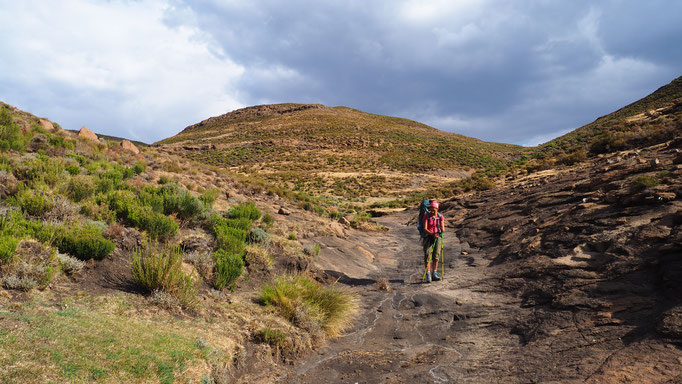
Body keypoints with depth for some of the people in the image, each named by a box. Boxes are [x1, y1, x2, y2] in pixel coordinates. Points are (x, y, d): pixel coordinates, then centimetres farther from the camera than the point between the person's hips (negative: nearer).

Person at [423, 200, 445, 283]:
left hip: (438, 237, 2)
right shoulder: (426, 217, -5)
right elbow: (425, 229, -14)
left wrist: (442, 229, -30)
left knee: (436, 255, -8)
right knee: (428, 254, -15)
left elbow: (443, 230, -5)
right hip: (428, 237, -2)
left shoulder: (440, 217, 0)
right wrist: (432, 234, -30)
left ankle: (434, 273, 6)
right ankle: (428, 274, -16)